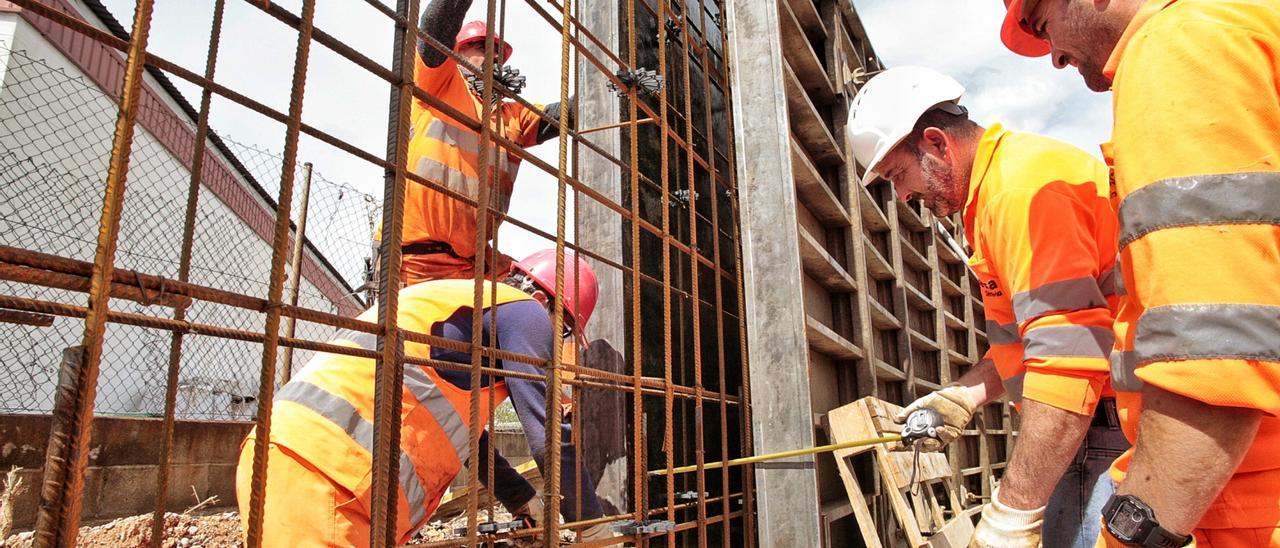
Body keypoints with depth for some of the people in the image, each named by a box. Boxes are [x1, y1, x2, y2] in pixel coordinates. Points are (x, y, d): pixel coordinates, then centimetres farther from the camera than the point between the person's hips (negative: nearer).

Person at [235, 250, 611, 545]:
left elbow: (464, 432, 34)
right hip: (325, 473, -10)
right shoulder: (523, 309, -1)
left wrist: (523, 501, 38)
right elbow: (549, 438, -5)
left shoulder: (453, 300, 28)